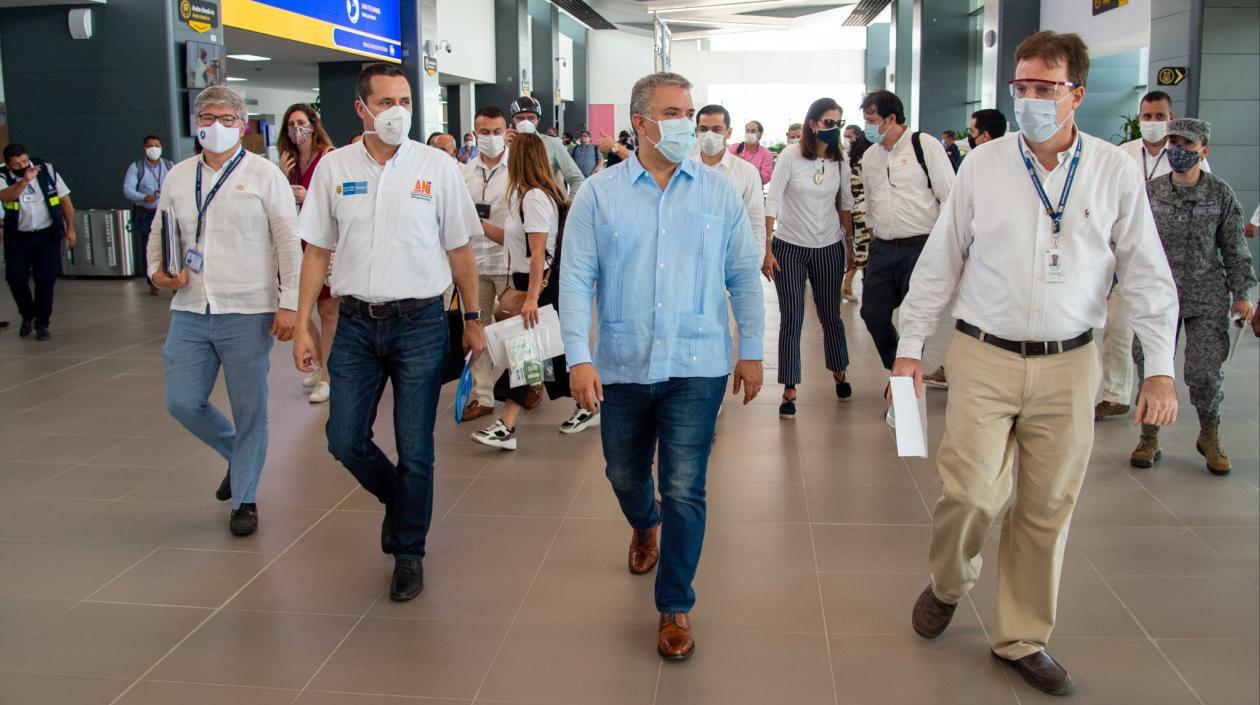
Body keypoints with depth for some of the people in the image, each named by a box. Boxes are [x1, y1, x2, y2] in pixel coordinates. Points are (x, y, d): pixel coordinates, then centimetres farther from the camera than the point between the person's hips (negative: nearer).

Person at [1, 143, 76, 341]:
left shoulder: (46, 170, -3)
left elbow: (64, 199, 3)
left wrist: (70, 228, -2)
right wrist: (24, 180, -44)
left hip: (47, 235, 0)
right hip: (18, 237, 0)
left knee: (46, 280, -2)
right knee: (16, 280, 0)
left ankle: (42, 324, 12)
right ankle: (28, 315, 26)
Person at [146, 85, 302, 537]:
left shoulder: (264, 175, -2)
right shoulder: (178, 177, 11)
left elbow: (288, 242, -4)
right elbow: (159, 232, 20)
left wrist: (289, 304, -10)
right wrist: (158, 270, -1)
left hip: (247, 313, -4)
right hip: (190, 312, 5)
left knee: (249, 410, 3)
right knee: (182, 402, 4)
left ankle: (244, 500, 20)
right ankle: (237, 455, 32)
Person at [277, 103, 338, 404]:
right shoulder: (290, 161, 12)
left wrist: (309, 197, -22)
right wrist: (281, 176, -2)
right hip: (298, 241, 7)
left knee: (328, 312, -1)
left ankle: (327, 377, 7)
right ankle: (320, 365, 27)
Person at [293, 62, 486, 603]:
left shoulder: (437, 167, -2)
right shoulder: (333, 168, 4)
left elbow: (459, 250, 3)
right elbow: (317, 251, 7)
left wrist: (473, 321, 4)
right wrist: (302, 325, 3)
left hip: (420, 324, -2)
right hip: (356, 324, 2)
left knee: (415, 450, 5)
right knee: (345, 441, 6)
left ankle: (409, 554, 23)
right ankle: (397, 498, 37)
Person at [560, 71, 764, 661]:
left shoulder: (718, 192, 2)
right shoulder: (599, 194, -1)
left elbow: (743, 277, 6)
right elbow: (576, 279, -5)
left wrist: (751, 352, 4)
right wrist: (578, 357, -12)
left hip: (696, 368, -1)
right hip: (623, 366, 1)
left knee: (684, 490, -2)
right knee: (624, 475, 19)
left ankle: (675, 607, 14)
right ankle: (645, 524, 54)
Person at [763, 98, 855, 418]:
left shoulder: (840, 159, 0)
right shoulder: (791, 155, -11)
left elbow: (845, 202, 11)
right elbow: (772, 202, -10)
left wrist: (849, 244, 11)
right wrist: (767, 250, -13)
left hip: (829, 248, 3)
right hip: (789, 248, -3)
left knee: (831, 316, 13)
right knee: (792, 321, -1)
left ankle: (839, 374, 35)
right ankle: (789, 390, 7)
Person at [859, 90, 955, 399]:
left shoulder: (925, 146, -7)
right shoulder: (870, 157, 10)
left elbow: (950, 197, -7)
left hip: (920, 247, -6)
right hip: (883, 249, 6)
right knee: (873, 312, 7)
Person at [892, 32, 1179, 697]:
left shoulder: (1114, 172, 0)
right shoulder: (982, 165, 0)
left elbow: (1147, 275, 4)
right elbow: (939, 262, 4)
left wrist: (1161, 367, -2)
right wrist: (909, 348, 2)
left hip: (1068, 366, 1)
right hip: (984, 358, -1)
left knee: (1048, 507, 7)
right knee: (970, 494, -8)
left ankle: (1022, 639, 26)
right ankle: (946, 586, 25)